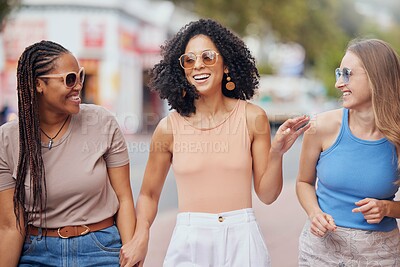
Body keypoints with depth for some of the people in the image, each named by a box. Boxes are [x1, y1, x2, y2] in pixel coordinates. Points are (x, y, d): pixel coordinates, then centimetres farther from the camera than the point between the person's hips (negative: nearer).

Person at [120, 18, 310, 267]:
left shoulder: (253, 118, -4)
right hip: (188, 244, 0)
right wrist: (141, 235, -9)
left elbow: (267, 194, 0)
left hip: (242, 240, 0)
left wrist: (276, 154, -16)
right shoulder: (169, 127, -4)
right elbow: (149, 194, 8)